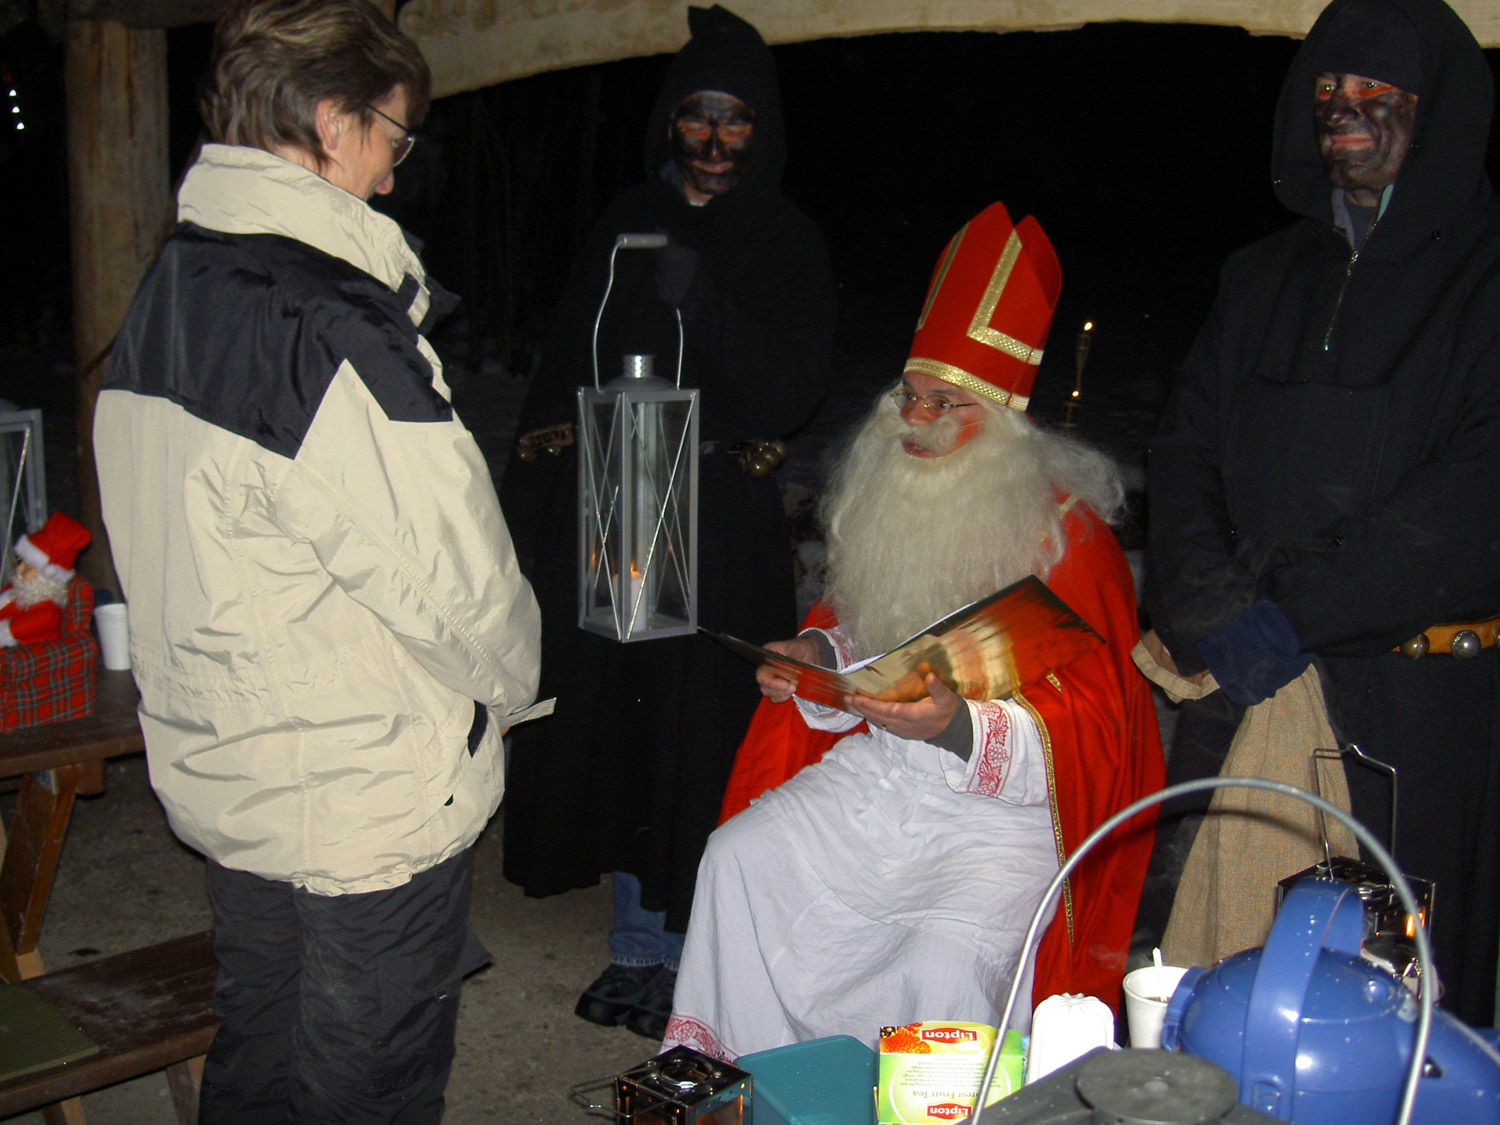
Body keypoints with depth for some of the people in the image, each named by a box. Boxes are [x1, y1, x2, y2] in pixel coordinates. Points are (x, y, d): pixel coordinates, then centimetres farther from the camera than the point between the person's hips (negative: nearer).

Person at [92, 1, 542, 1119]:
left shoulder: (163, 294, 6)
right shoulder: (330, 325, -24)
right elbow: (450, 574, -21)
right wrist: (509, 682, 0)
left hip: (220, 769, 9)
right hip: (370, 800, -9)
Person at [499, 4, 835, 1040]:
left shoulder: (790, 247, 2)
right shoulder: (626, 224, 12)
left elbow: (793, 393, -9)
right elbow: (563, 373, 12)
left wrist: (703, 304, -23)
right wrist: (528, 507, 6)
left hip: (722, 527, -3)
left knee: (701, 732, -3)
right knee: (612, 719, 5)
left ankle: (682, 956, 13)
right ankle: (638, 946, 20)